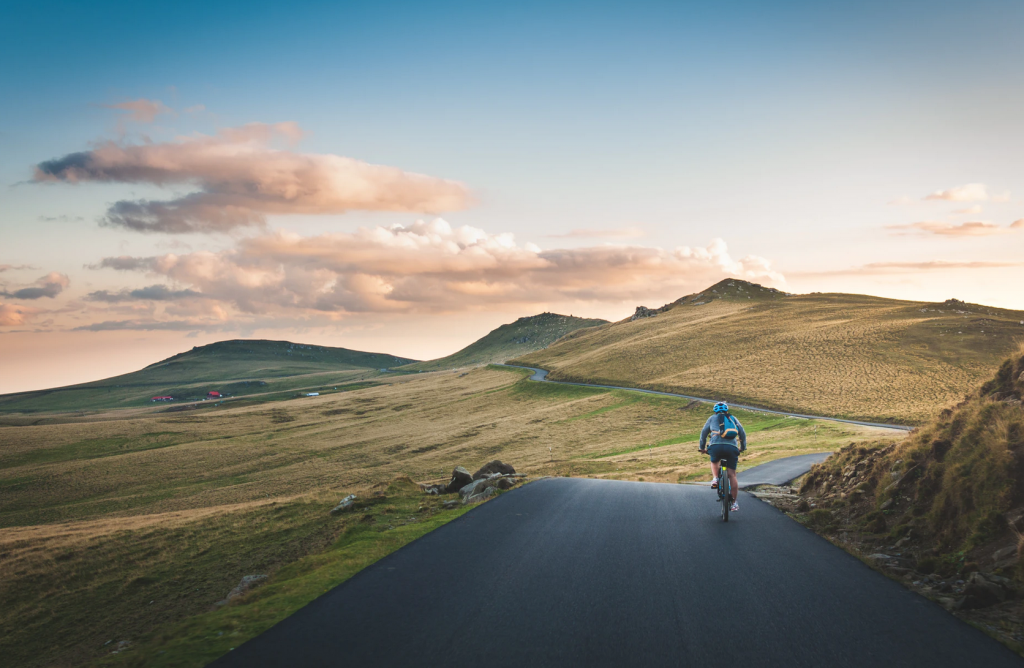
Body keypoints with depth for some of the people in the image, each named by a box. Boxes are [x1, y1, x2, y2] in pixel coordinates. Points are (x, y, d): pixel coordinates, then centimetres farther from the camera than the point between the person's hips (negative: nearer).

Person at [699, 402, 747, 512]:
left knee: (714, 462, 32)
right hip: (732, 447, 1)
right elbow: (743, 434, 29)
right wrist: (743, 447, 42)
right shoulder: (733, 418, 26)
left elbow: (703, 433, 24)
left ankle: (715, 479, 6)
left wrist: (702, 448, 35)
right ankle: (734, 503, 3)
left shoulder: (712, 418, 22)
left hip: (716, 446, -1)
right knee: (732, 475, 4)